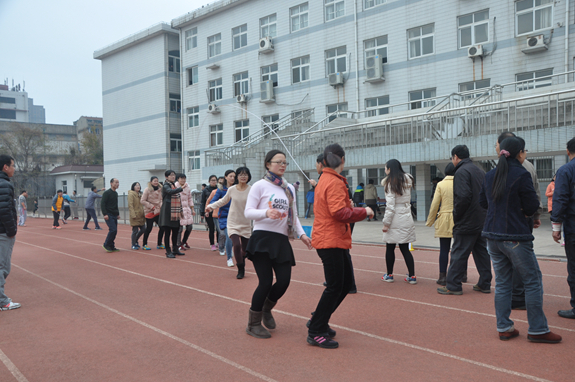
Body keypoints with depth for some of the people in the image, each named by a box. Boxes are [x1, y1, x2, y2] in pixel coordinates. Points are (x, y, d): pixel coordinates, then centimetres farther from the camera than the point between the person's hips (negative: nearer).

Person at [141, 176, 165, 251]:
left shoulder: (159, 190, 8)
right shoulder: (147, 190, -9)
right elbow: (142, 201, -9)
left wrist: (161, 205, 0)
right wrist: (151, 206, -13)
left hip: (158, 211, 6)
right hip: (150, 212, -6)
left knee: (162, 227, 2)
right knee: (149, 228, -2)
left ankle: (159, 244, 15)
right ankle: (144, 244, 14)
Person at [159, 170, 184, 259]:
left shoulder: (174, 185, 17)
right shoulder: (166, 186, -8)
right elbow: (170, 191, -32)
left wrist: (180, 210, 21)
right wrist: (181, 188, -43)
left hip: (175, 213, 8)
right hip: (168, 212, -8)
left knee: (175, 231, 13)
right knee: (167, 232, -3)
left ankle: (175, 249, 24)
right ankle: (168, 252, 2)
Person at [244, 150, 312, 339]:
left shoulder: (290, 188, 16)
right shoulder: (260, 185, -1)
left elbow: (293, 216, 20)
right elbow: (248, 212, -6)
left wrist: (302, 234, 5)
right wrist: (266, 212, -24)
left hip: (282, 240, 6)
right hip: (263, 238, -5)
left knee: (284, 280, -2)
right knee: (266, 282, -7)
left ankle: (266, 309, 30)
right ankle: (253, 324, 13)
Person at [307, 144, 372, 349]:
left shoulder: (325, 180, 17)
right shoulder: (334, 183, -16)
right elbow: (339, 213, -24)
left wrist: (350, 207, 18)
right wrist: (364, 212, -13)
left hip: (335, 240, 10)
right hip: (331, 241, -10)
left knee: (346, 282, 15)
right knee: (335, 287, -6)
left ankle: (319, 321, 23)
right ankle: (315, 333, 2)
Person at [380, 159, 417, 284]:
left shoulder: (390, 183, -10)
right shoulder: (407, 180, 8)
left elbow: (390, 206, -15)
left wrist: (386, 223, -10)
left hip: (395, 219, -6)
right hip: (406, 218, 6)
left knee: (390, 248, 8)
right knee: (405, 248, 10)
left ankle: (389, 275, 17)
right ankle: (412, 276, 8)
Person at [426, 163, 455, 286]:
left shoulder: (441, 185, -4)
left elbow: (435, 205, -3)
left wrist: (430, 221, 8)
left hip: (444, 221, -1)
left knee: (444, 249, 2)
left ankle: (442, 277, 4)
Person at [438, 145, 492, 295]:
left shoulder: (461, 172, -14)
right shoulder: (480, 171, 15)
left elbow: (463, 197, -25)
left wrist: (456, 215, -13)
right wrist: (483, 212, 15)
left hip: (466, 222, -9)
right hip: (482, 221, 9)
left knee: (459, 254, -2)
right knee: (482, 252, 14)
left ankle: (453, 286, 4)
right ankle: (484, 284, 19)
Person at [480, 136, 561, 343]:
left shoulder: (490, 175, 7)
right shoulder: (521, 175, -13)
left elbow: (483, 202, 14)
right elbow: (532, 206, -10)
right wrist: (522, 210, 9)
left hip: (492, 236, 7)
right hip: (515, 237, -7)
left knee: (502, 283, 12)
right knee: (533, 281, 5)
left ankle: (504, 328, 16)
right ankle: (537, 330, 10)